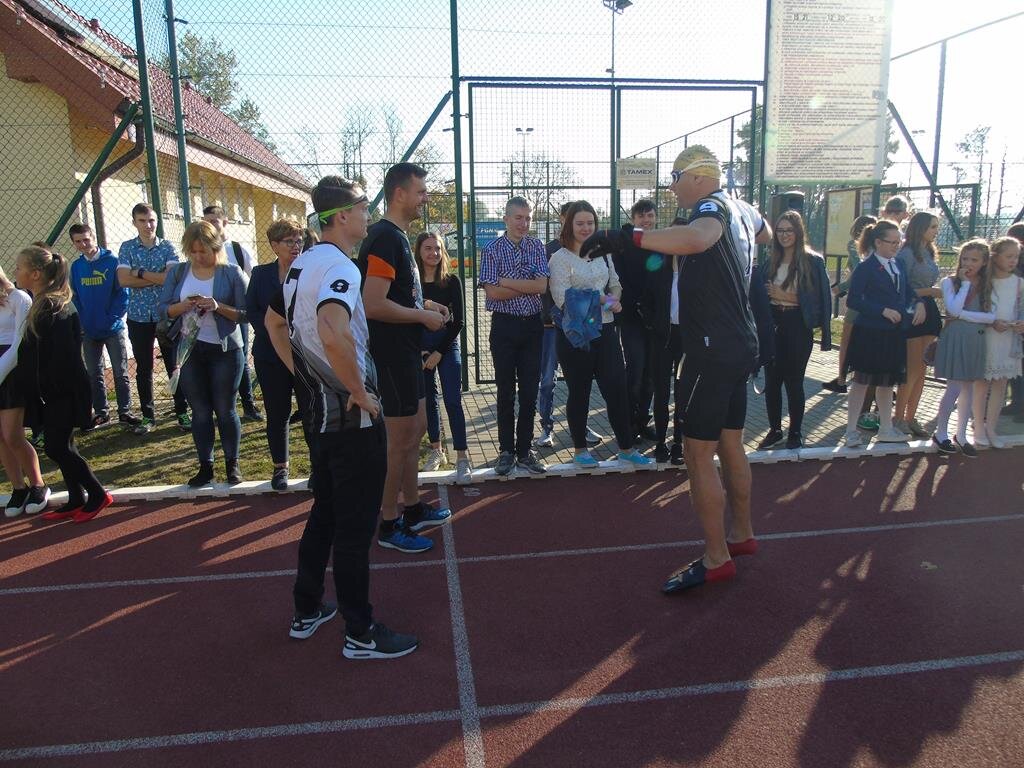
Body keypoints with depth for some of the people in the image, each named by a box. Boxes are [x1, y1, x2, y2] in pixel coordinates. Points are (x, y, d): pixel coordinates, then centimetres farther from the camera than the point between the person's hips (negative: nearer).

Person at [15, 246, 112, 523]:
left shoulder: (55, 308, -19)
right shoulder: (42, 304, 10)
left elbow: (64, 356, -22)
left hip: (61, 392, -9)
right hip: (50, 392, 9)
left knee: (57, 448, -3)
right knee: (61, 447, 13)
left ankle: (98, 495, 9)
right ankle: (76, 501, 22)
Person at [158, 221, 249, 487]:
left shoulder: (232, 273, -4)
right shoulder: (178, 272, 5)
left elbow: (245, 313, -7)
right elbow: (163, 309, 4)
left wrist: (218, 307, -22)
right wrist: (183, 306, -16)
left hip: (225, 350, -3)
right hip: (188, 349, 3)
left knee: (225, 410, 5)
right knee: (200, 411, 8)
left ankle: (232, 463, 20)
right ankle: (205, 466, 18)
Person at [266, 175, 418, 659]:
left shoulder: (303, 262, 10)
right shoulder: (340, 266, -20)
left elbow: (273, 321, 23)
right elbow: (333, 334, -39)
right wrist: (360, 392, -25)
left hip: (319, 409, 9)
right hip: (353, 417, -9)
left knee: (325, 511, 21)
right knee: (355, 525, 2)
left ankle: (307, 611, 34)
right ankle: (360, 633, 15)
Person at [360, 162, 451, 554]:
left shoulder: (396, 236, 14)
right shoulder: (385, 238, -18)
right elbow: (374, 305, -26)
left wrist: (426, 303, 11)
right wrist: (423, 316, -16)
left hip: (406, 353, 10)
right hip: (393, 355, -10)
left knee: (416, 430, 18)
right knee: (401, 439, -1)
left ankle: (413, 508, 32)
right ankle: (390, 524, 13)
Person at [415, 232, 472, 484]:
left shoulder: (451, 281, -2)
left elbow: (458, 320, -3)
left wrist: (439, 352, -7)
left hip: (447, 344, -2)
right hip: (418, 346, 2)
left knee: (453, 400, -7)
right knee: (428, 399, 10)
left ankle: (462, 457, -5)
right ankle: (436, 449, 24)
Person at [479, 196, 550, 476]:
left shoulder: (537, 247, 5)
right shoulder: (492, 250, -2)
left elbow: (542, 285, -8)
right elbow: (492, 292, -13)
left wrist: (507, 281, -12)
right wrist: (528, 287, -9)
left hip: (532, 325, 2)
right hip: (504, 326, -2)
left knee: (530, 391, 6)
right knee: (506, 392, 5)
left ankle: (524, 451, 17)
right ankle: (506, 451, 16)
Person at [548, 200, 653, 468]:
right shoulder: (560, 258, -6)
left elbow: (615, 284, 18)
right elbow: (562, 299, -14)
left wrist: (615, 299, -4)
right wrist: (601, 300, -16)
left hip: (605, 330, 5)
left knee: (617, 388, 5)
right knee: (579, 392, 7)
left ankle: (626, 448, 17)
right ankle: (580, 450, 22)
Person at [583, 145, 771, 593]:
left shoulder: (713, 207, -16)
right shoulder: (741, 210, 12)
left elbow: (697, 237, -42)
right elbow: (764, 234, 36)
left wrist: (627, 237, -45)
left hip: (712, 351, -10)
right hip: (740, 345, 10)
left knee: (698, 454, -3)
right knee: (731, 444, 19)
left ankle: (716, 559, 5)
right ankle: (741, 534, 33)